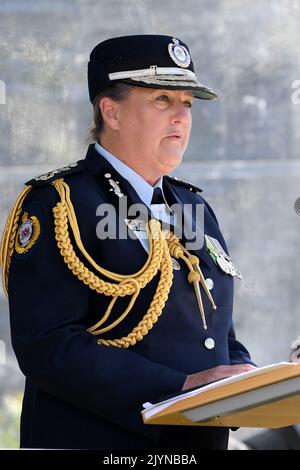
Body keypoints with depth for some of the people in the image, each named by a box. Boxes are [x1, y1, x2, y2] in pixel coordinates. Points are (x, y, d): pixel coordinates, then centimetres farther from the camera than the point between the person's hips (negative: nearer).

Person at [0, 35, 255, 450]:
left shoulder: (193, 208, 13)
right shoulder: (57, 206, -11)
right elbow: (46, 347, -21)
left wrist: (249, 381, -5)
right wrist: (180, 389, -27)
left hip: (203, 438, 7)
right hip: (99, 441, -7)